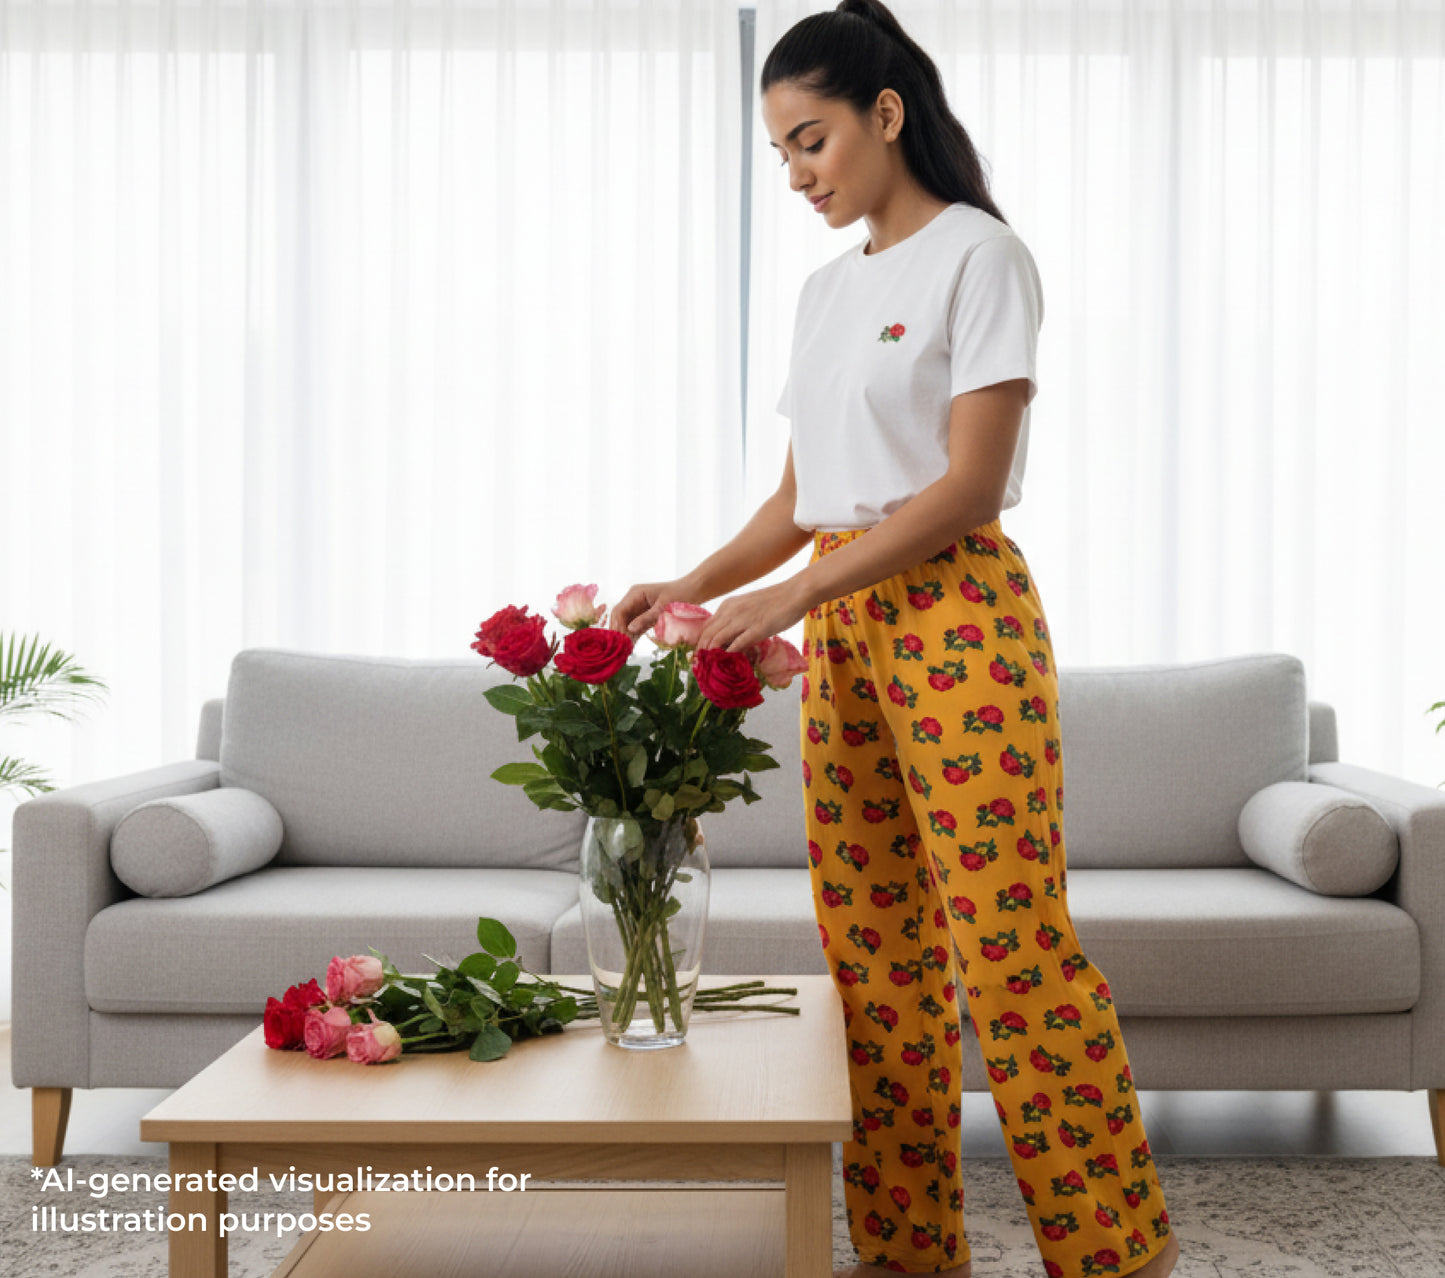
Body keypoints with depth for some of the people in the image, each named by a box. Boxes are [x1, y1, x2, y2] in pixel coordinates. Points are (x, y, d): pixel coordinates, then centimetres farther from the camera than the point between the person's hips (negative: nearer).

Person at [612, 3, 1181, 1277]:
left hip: (953, 610, -7)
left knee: (1008, 938, -9)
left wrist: (790, 597, -18)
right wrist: (688, 589, 3)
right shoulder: (829, 288, 17)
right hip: (842, 625, 7)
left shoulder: (978, 255, -5)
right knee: (871, 942, 6)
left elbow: (970, 486, -13)